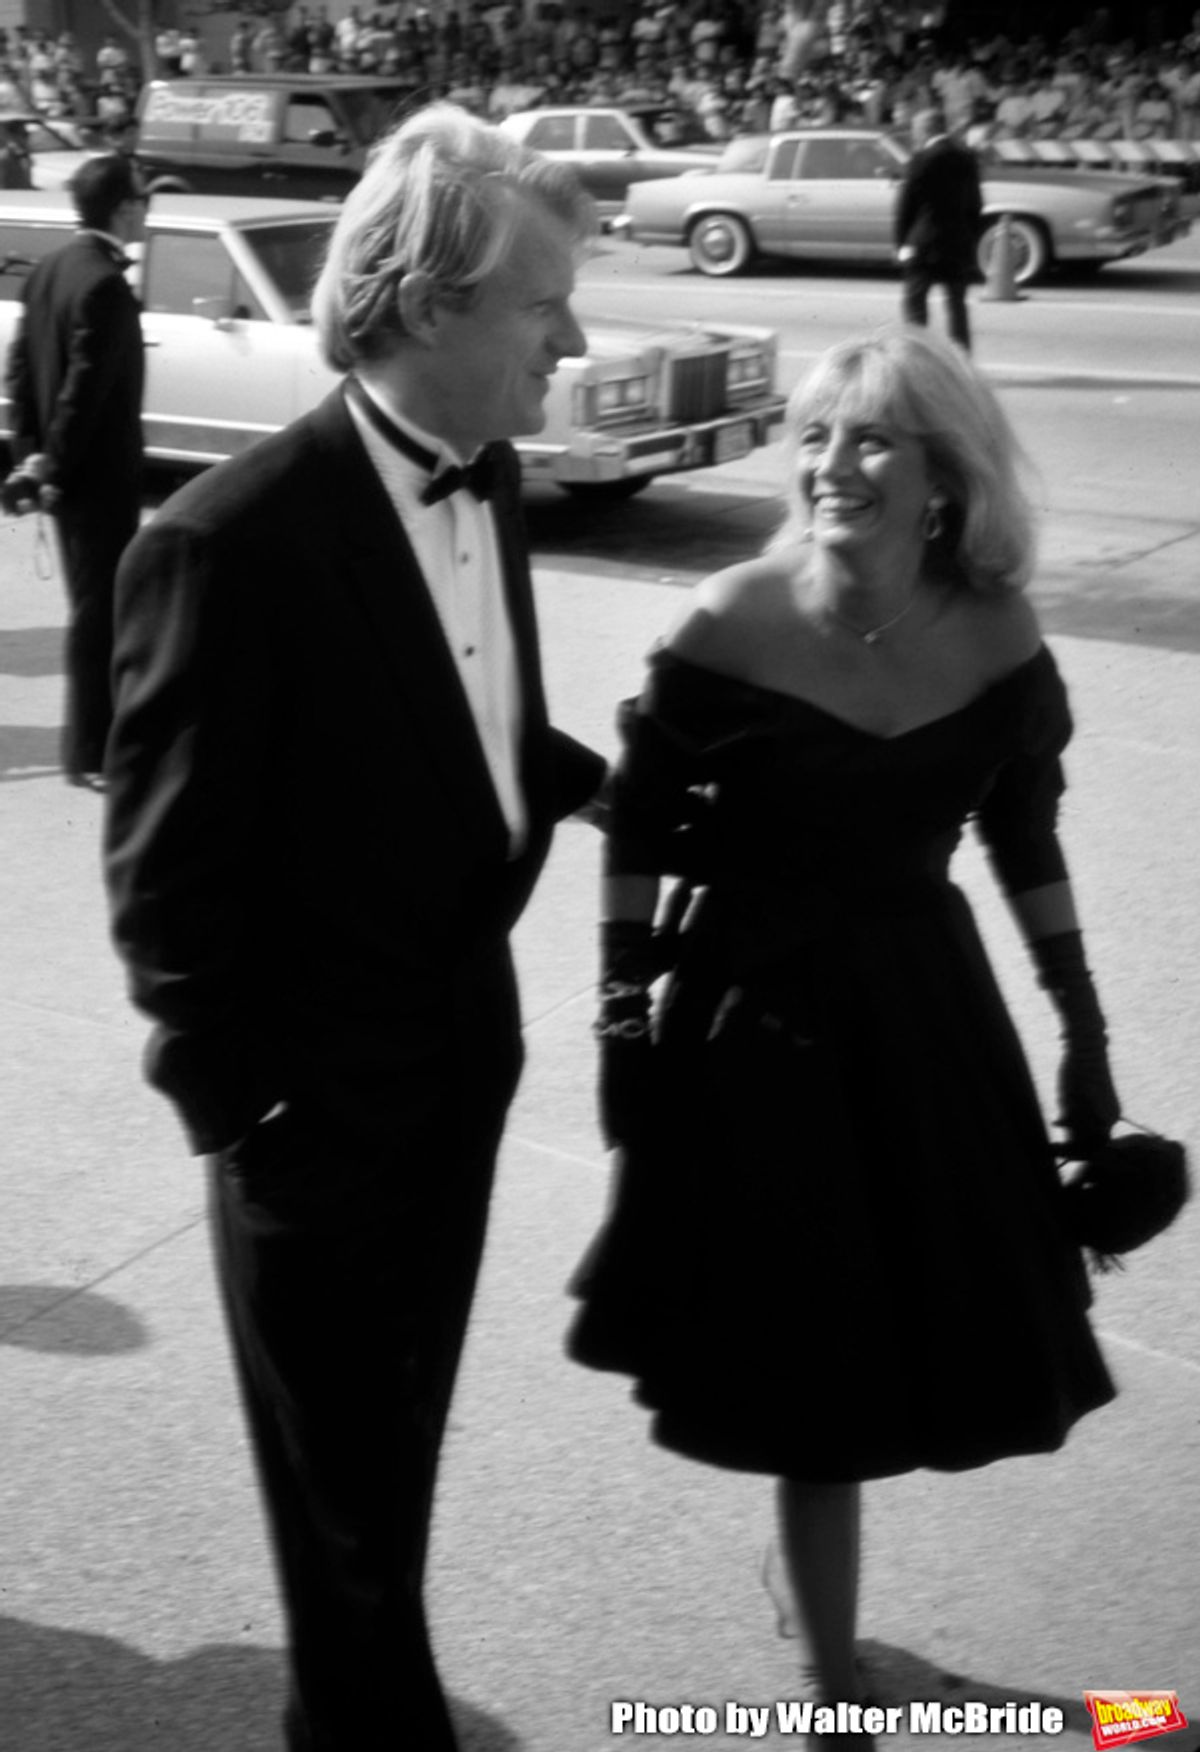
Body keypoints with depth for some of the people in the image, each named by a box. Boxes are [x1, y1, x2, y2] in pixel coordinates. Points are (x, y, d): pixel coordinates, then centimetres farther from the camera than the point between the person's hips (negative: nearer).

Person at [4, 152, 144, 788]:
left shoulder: (51, 267, 8)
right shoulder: (105, 284, -21)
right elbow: (86, 387, -22)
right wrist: (58, 467, -14)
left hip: (66, 471, 9)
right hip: (99, 473, -9)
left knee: (91, 603, 19)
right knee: (101, 609, -1)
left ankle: (92, 738, 31)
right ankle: (90, 753, 5)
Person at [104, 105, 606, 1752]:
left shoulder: (488, 475, -2)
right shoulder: (230, 541, -26)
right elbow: (164, 872, -19)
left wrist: (611, 782, 0)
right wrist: (229, 1093, -13)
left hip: (462, 1051, 7)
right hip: (319, 1095, -7)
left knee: (393, 1455, 25)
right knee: (344, 1490, 14)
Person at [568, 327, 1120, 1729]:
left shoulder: (1000, 646, -6)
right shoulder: (728, 629, -15)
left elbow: (1026, 847, 7)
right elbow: (639, 838, -6)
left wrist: (1083, 1033, 11)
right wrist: (625, 1019, -7)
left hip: (924, 1014, 4)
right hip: (759, 1017, -3)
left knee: (909, 1340, 14)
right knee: (808, 1369, 3)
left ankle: (810, 1563, 43)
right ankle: (837, 1695, 22)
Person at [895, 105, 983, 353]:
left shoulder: (922, 159, -9)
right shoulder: (968, 158, 9)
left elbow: (906, 204, -8)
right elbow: (975, 204, 13)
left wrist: (901, 243, -1)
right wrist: (970, 238, 17)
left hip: (926, 242, -5)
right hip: (960, 244, 5)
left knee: (914, 300, 2)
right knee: (956, 303, 10)